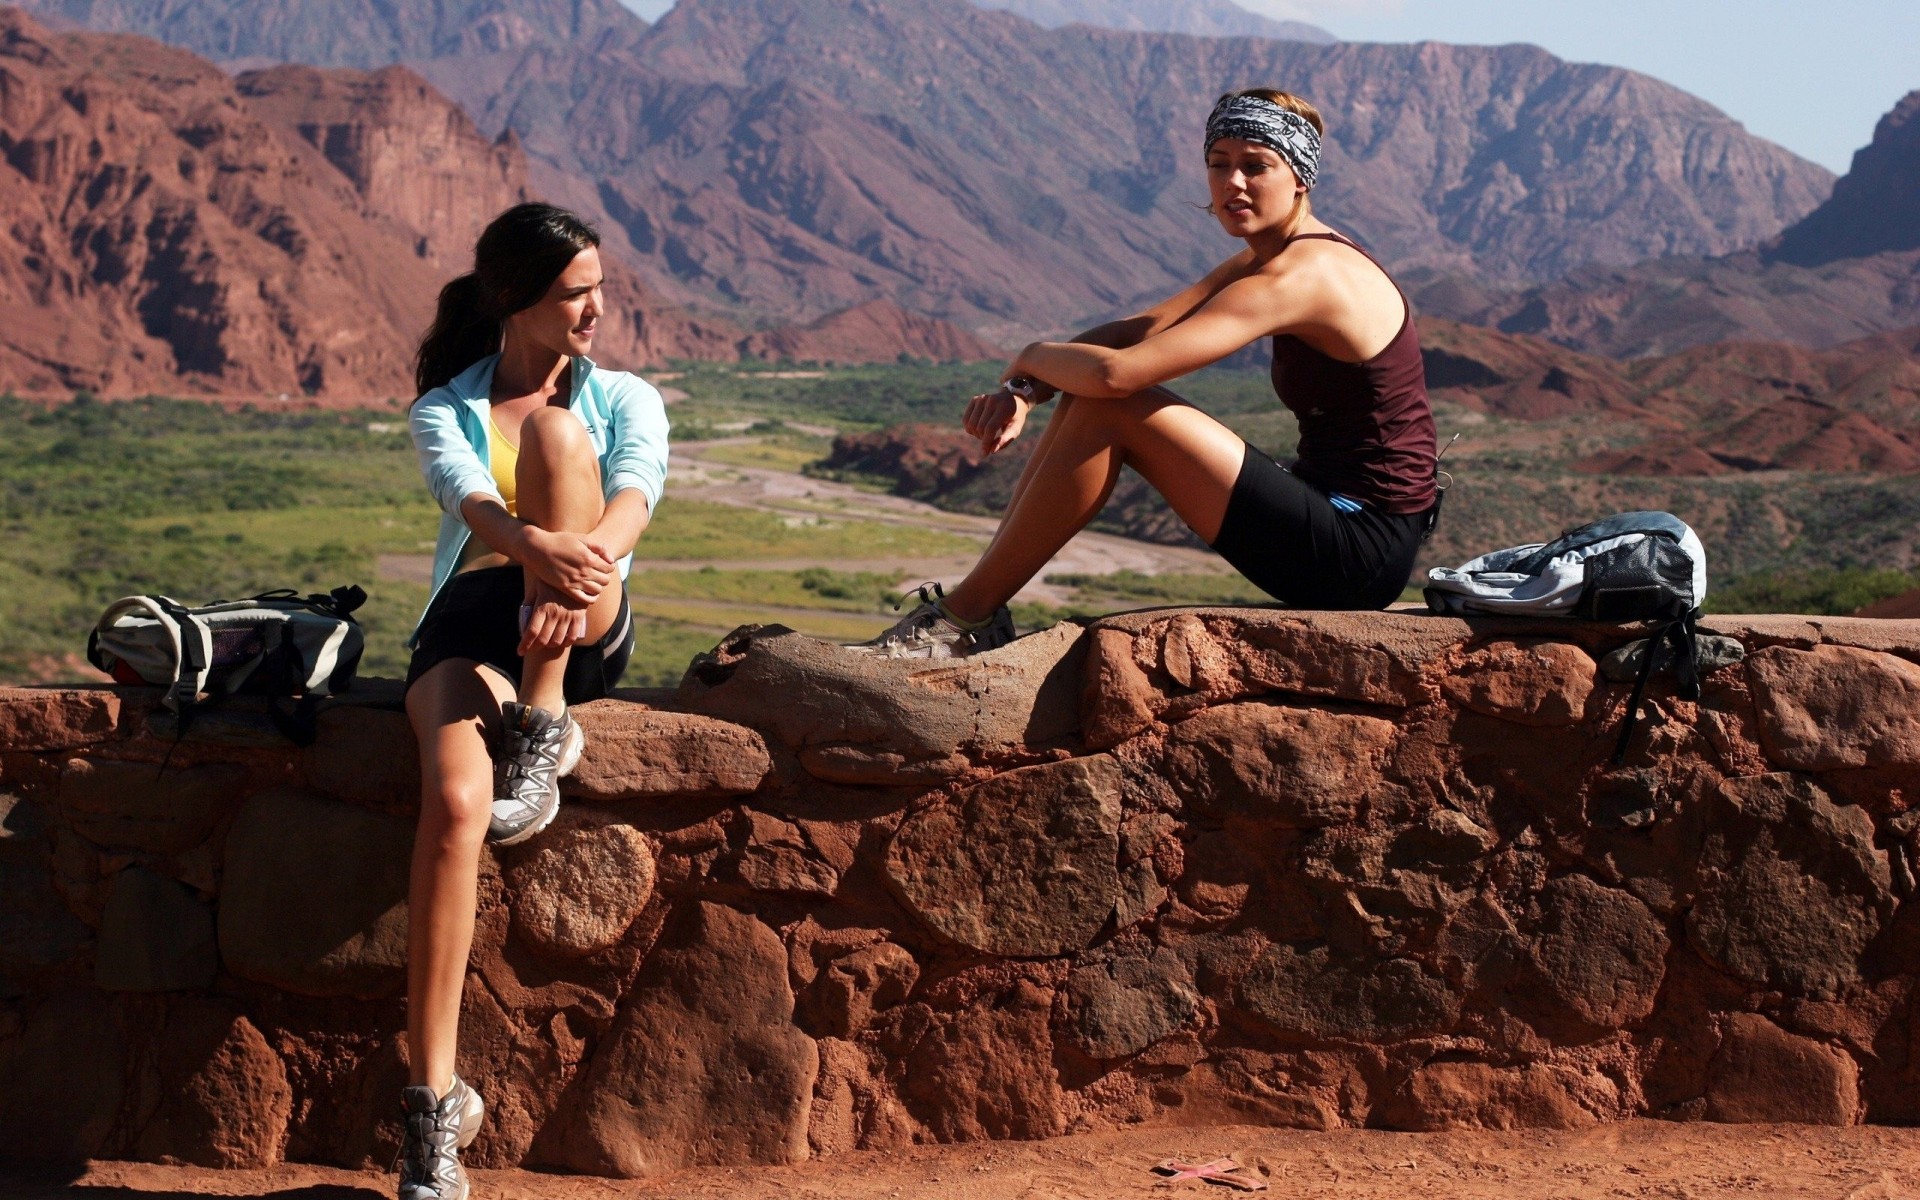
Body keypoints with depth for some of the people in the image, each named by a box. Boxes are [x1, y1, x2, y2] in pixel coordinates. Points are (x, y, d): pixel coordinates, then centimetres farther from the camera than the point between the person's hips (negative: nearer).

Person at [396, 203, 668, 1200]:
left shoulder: (623, 400, 14)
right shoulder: (447, 409, 11)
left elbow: (633, 495, -10)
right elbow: (468, 498, -14)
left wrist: (580, 567, -36)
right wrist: (535, 547, -40)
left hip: (587, 633, 1)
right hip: (468, 627, -1)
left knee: (556, 430, -23)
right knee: (454, 803, -34)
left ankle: (544, 723, -25)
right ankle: (434, 1100, -31)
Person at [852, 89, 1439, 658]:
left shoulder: (1300, 276, -20)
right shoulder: (1268, 261, 12)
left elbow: (1115, 370, -27)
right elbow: (1138, 331, 9)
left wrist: (1031, 358, -6)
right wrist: (1023, 391, -8)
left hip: (1360, 548, -10)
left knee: (1107, 407, -15)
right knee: (1088, 400, 6)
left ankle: (966, 617, -8)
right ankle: (974, 603, 5)